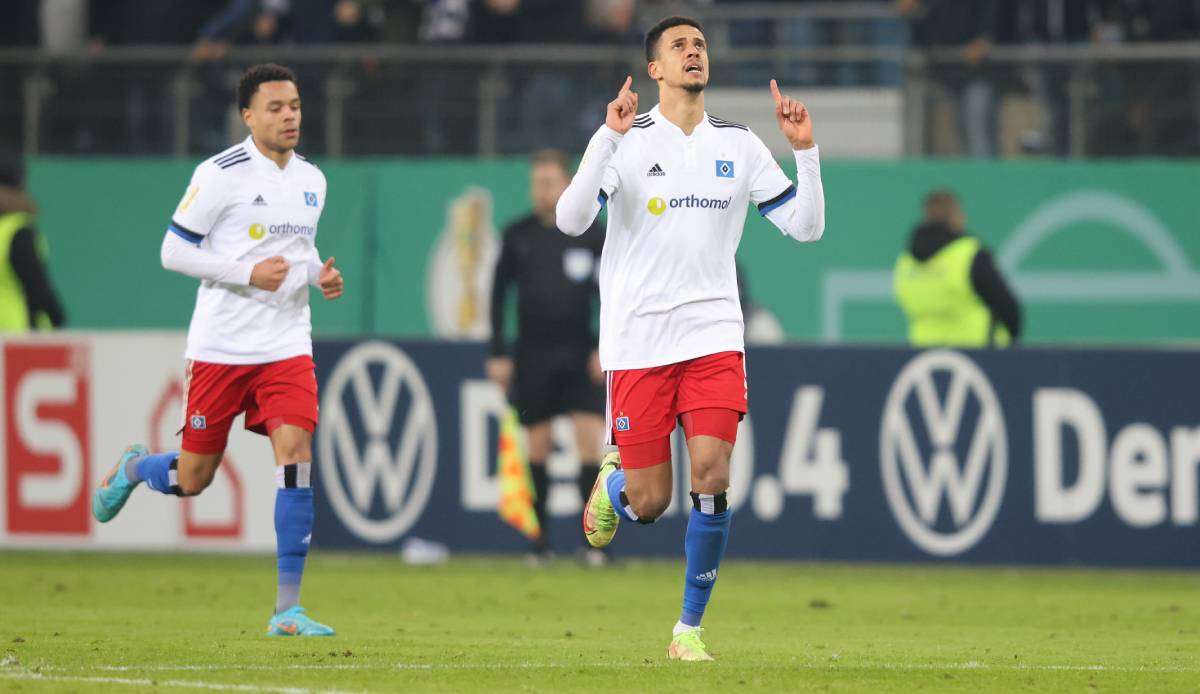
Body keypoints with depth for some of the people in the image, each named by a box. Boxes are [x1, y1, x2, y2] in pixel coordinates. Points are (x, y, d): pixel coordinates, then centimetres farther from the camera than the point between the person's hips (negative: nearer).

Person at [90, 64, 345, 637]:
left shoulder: (311, 180, 10)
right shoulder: (221, 175, -10)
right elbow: (173, 251, -9)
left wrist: (321, 274, 3)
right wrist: (248, 274, -19)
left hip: (287, 347, 4)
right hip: (220, 347, -4)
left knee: (296, 456, -14)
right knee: (191, 480, 3)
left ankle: (287, 610, -11)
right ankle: (133, 468, 41)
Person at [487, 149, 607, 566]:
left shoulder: (592, 234, 2)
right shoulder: (518, 235, 5)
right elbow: (498, 294, 9)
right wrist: (498, 354, 3)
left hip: (580, 356, -1)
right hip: (532, 356, 1)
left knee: (590, 439, -12)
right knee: (537, 447, 2)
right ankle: (541, 542, 10)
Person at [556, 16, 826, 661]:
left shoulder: (739, 144, 9)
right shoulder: (627, 141, -2)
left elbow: (805, 226, 9)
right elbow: (570, 220, -16)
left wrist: (805, 150, -5)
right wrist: (610, 137, -25)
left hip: (713, 335, 2)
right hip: (637, 339, -2)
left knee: (711, 477, -14)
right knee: (647, 503, -2)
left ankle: (690, 627, 0)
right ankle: (611, 482, 36)